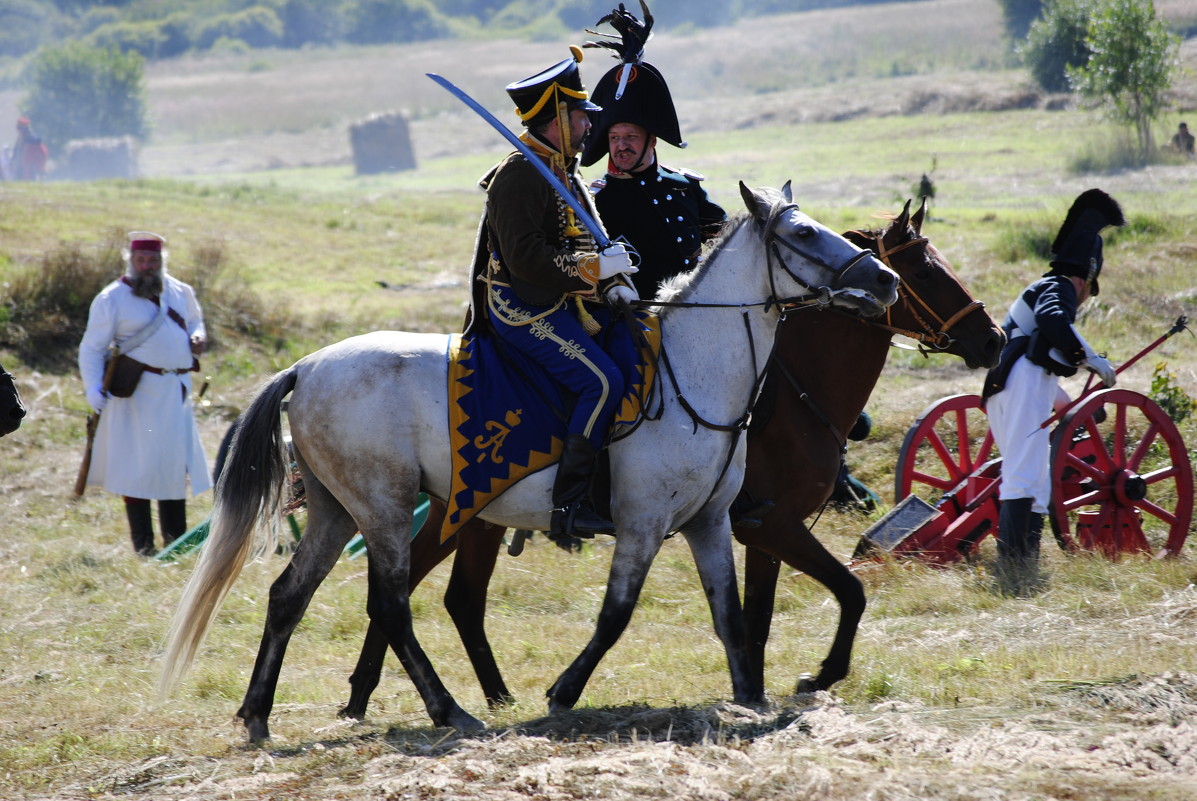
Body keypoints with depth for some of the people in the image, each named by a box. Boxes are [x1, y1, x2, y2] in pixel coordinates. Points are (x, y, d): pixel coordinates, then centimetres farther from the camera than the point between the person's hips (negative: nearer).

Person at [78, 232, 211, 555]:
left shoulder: (180, 292, 10)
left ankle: (176, 540, 21)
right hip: (138, 392, -6)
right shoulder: (112, 299, -6)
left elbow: (194, 320, 29)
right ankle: (143, 545, 2)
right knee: (138, 466, -5)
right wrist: (93, 388, -19)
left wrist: (197, 336, 5)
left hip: (176, 392, 6)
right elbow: (91, 348, -6)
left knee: (176, 462, 11)